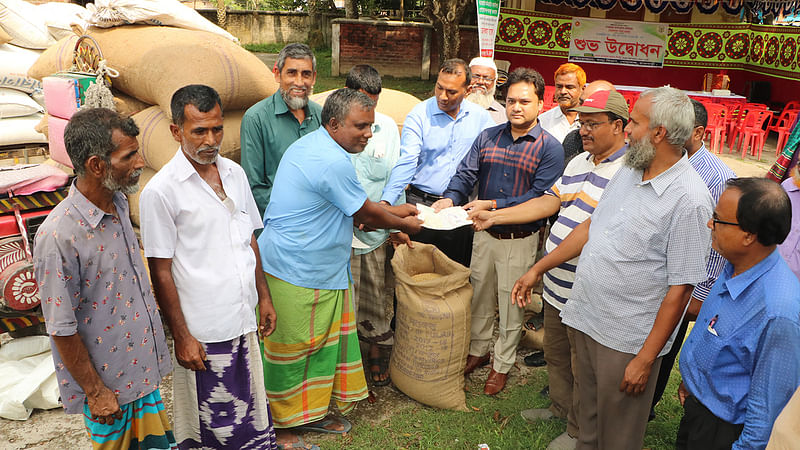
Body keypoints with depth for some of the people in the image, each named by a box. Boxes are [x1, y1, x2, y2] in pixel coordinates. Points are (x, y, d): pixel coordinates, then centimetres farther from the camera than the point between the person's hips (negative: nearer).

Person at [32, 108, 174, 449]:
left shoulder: (119, 202, -2)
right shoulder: (58, 236, -27)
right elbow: (62, 329, -19)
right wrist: (94, 391, -11)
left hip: (143, 365, 7)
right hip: (107, 380, -7)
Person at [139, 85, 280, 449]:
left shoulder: (234, 173, 5)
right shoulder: (161, 191, -14)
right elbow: (161, 271, -11)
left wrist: (264, 297, 13)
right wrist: (181, 336, -11)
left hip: (243, 322, 6)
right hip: (202, 331, -5)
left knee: (251, 409, 18)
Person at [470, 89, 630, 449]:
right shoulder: (578, 163, 11)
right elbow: (550, 201, 12)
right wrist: (495, 216, 7)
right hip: (556, 282, 8)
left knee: (582, 366, 10)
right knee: (555, 353, 24)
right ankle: (560, 407, 47)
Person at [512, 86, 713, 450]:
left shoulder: (690, 200, -21)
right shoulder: (628, 171, 4)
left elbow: (679, 289, -20)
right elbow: (591, 226, 14)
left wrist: (646, 359, -17)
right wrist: (538, 269, 15)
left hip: (627, 341, -7)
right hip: (586, 319, 7)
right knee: (587, 417, 25)